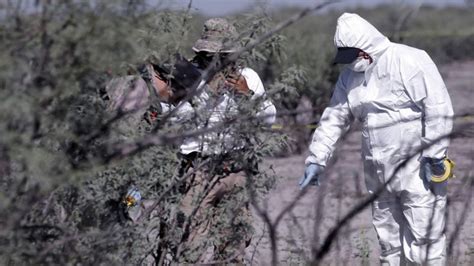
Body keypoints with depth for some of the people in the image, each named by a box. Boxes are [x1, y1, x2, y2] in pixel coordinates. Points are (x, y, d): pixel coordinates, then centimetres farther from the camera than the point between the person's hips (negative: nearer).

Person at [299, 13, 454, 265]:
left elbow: (438, 109, -16)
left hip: (418, 169, -7)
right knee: (388, 242, 14)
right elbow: (333, 120, 14)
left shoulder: (410, 61, -13)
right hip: (379, 174, 7)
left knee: (424, 235, -8)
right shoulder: (349, 77, 9)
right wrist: (316, 160, 7)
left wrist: (434, 155, -17)